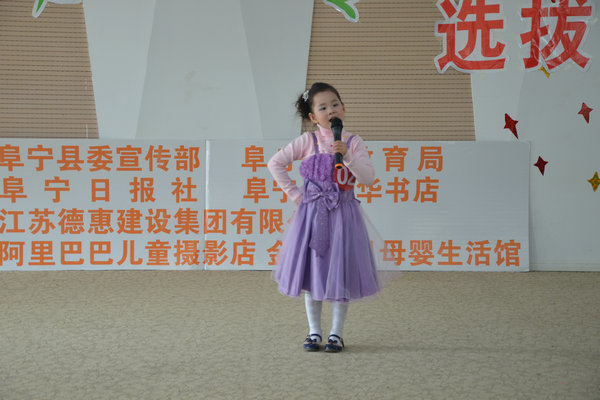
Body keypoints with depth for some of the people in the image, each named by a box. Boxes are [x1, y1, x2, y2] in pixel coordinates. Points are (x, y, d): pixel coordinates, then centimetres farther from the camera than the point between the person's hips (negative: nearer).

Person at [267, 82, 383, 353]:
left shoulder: (353, 142, 0)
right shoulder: (308, 141, -1)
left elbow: (369, 178, -8)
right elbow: (275, 163, 2)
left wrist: (347, 156, -21)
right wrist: (295, 194, -1)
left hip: (343, 215, 0)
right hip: (312, 214, 1)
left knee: (341, 273, 1)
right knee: (311, 271, 5)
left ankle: (336, 333, 13)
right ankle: (314, 332, 16)